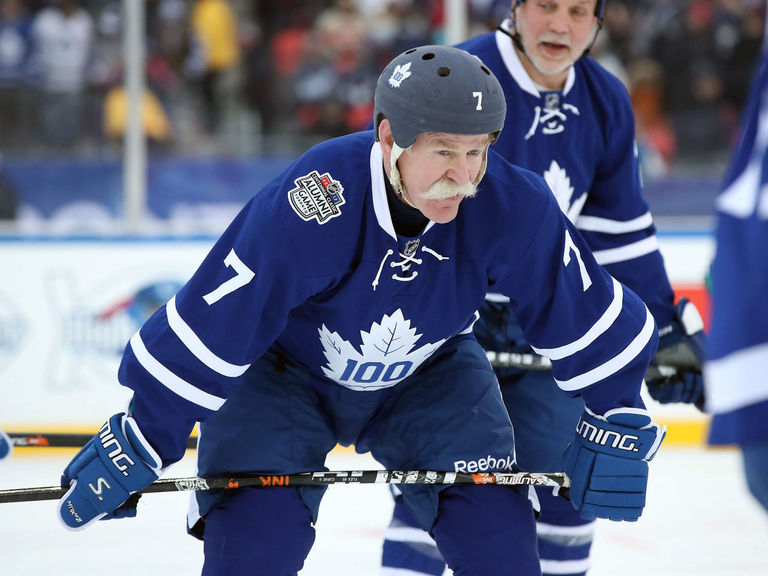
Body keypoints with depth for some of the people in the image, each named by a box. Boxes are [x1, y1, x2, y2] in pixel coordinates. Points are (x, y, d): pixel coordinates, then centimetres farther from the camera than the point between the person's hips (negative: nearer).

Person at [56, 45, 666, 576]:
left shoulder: (513, 206, -28)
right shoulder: (304, 208, -38)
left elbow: (590, 315, -12)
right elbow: (204, 330, -30)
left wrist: (619, 423, -9)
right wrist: (137, 446, -24)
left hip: (428, 371, 3)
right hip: (283, 370, -3)